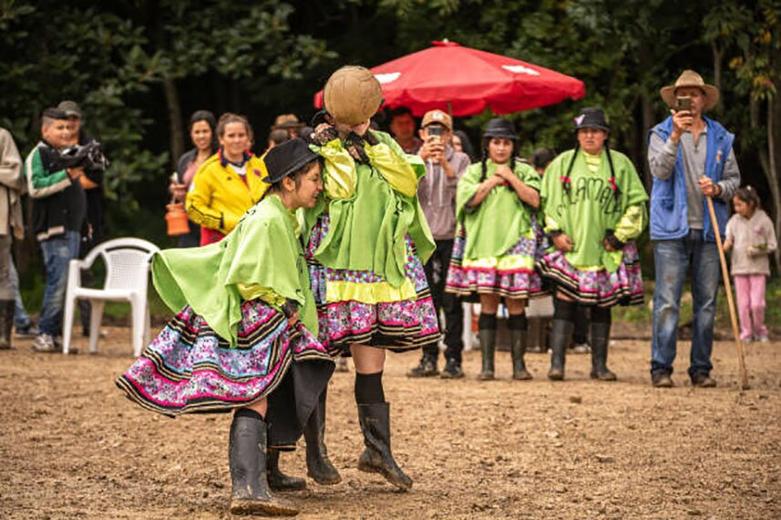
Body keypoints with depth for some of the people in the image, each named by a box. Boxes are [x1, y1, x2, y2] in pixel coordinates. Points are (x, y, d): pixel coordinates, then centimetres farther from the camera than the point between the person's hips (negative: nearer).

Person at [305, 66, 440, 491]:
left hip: (386, 261, 3)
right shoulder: (321, 146, 3)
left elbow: (409, 182, 0)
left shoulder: (383, 143, 16)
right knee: (368, 358, -7)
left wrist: (374, 147, -5)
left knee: (369, 356, 1)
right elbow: (340, 188, -13)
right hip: (340, 264, -3)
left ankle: (377, 450, 6)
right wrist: (333, 144, -12)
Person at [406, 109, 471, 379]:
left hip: (451, 237, -2)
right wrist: (421, 160, -20)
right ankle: (429, 358, 9)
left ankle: (453, 359, 1)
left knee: (451, 301, -3)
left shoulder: (460, 160, 7)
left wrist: (446, 165, -20)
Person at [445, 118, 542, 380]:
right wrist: (493, 181, -2)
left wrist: (510, 177, -6)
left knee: (515, 304, -3)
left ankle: (519, 364, 2)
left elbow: (535, 200, -3)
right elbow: (468, 200, -3)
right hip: (484, 243, 0)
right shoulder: (474, 171, 12)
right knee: (488, 304, -2)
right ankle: (487, 365, 1)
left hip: (515, 243, 0)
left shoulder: (524, 171, 11)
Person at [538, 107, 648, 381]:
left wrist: (619, 236, -1)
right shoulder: (562, 163, 8)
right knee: (564, 303, -10)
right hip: (569, 247, -1)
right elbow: (546, 200, 9)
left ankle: (599, 365, 13)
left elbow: (636, 203, 6)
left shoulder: (620, 164, 7)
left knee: (601, 307, 7)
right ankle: (557, 363, -10)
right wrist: (555, 231, -2)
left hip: (605, 251, 1)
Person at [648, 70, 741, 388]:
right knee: (667, 302, -7)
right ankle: (661, 368, -3)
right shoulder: (661, 134, 5)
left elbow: (734, 178, 15)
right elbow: (660, 170, -11)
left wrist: (718, 189, -7)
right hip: (672, 230, -3)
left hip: (709, 231, 3)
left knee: (706, 302, 5)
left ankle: (701, 368, 11)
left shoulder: (720, 138, 13)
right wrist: (675, 136, -21)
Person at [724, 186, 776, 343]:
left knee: (757, 303, -7)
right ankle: (746, 333, 15)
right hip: (739, 267, 3)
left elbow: (772, 245, 1)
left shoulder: (764, 220, -4)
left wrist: (758, 250, -16)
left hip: (758, 267, -3)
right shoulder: (734, 221, 5)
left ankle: (760, 330, 15)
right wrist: (727, 245, -13)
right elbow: (728, 240, 11)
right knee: (743, 303, 3)